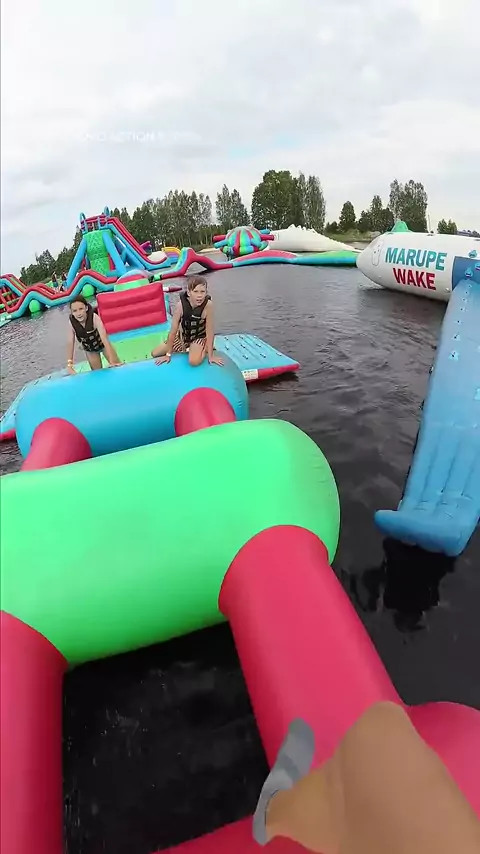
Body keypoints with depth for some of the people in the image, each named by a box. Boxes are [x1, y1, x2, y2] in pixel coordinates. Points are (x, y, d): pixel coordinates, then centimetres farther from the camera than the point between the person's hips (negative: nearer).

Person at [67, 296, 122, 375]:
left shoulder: (94, 317, -36)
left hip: (102, 344, -2)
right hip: (89, 350, 2)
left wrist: (112, 361, -49)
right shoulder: (72, 322, -27)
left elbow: (104, 338, -42)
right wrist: (69, 364, -24)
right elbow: (71, 343, -19)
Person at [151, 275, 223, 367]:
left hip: (199, 337, -3)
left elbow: (210, 332, -23)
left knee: (194, 361, -33)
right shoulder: (181, 304, -26)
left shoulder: (208, 305, -30)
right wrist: (168, 354, -14)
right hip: (182, 336, 3)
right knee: (154, 354, 4)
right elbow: (173, 330, -19)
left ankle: (205, 349, 2)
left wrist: (211, 355, -21)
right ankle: (188, 348, 18)